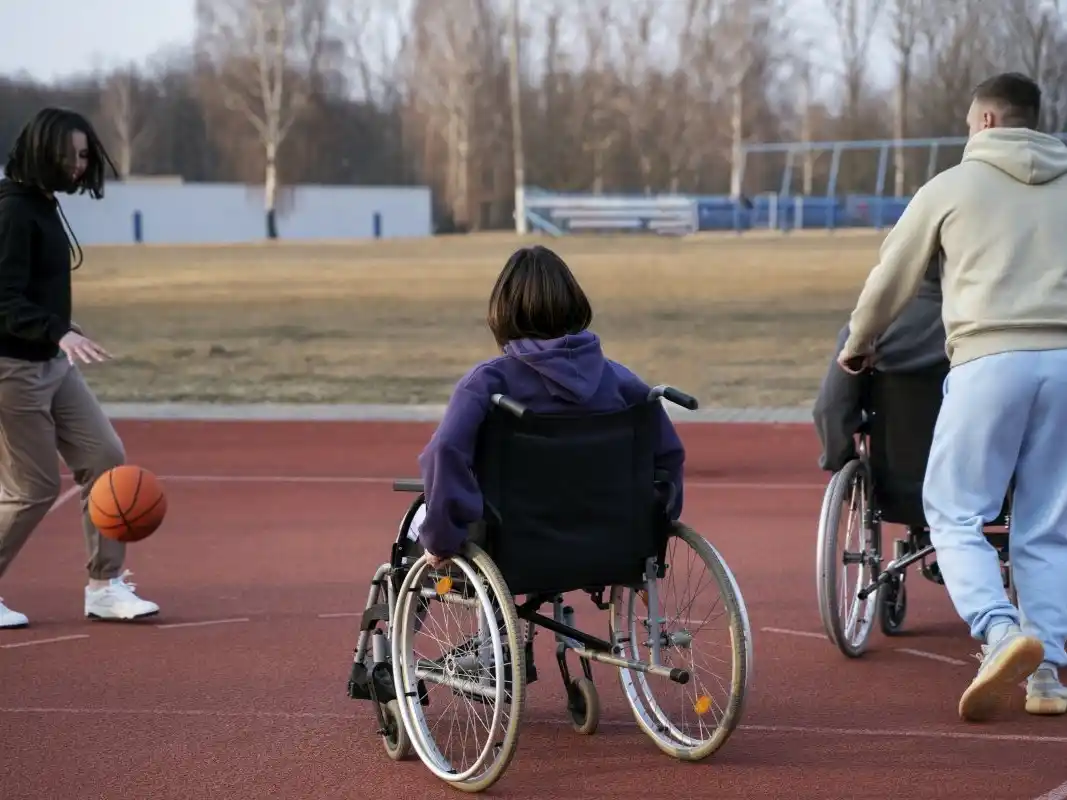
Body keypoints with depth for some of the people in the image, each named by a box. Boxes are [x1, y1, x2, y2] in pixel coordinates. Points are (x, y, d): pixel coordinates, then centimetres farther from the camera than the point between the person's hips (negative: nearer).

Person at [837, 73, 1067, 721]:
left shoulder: (953, 186, 8)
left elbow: (891, 280, 14)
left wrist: (856, 347, 31)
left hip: (990, 358, -4)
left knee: (955, 513, 2)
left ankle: (1002, 630, -20)